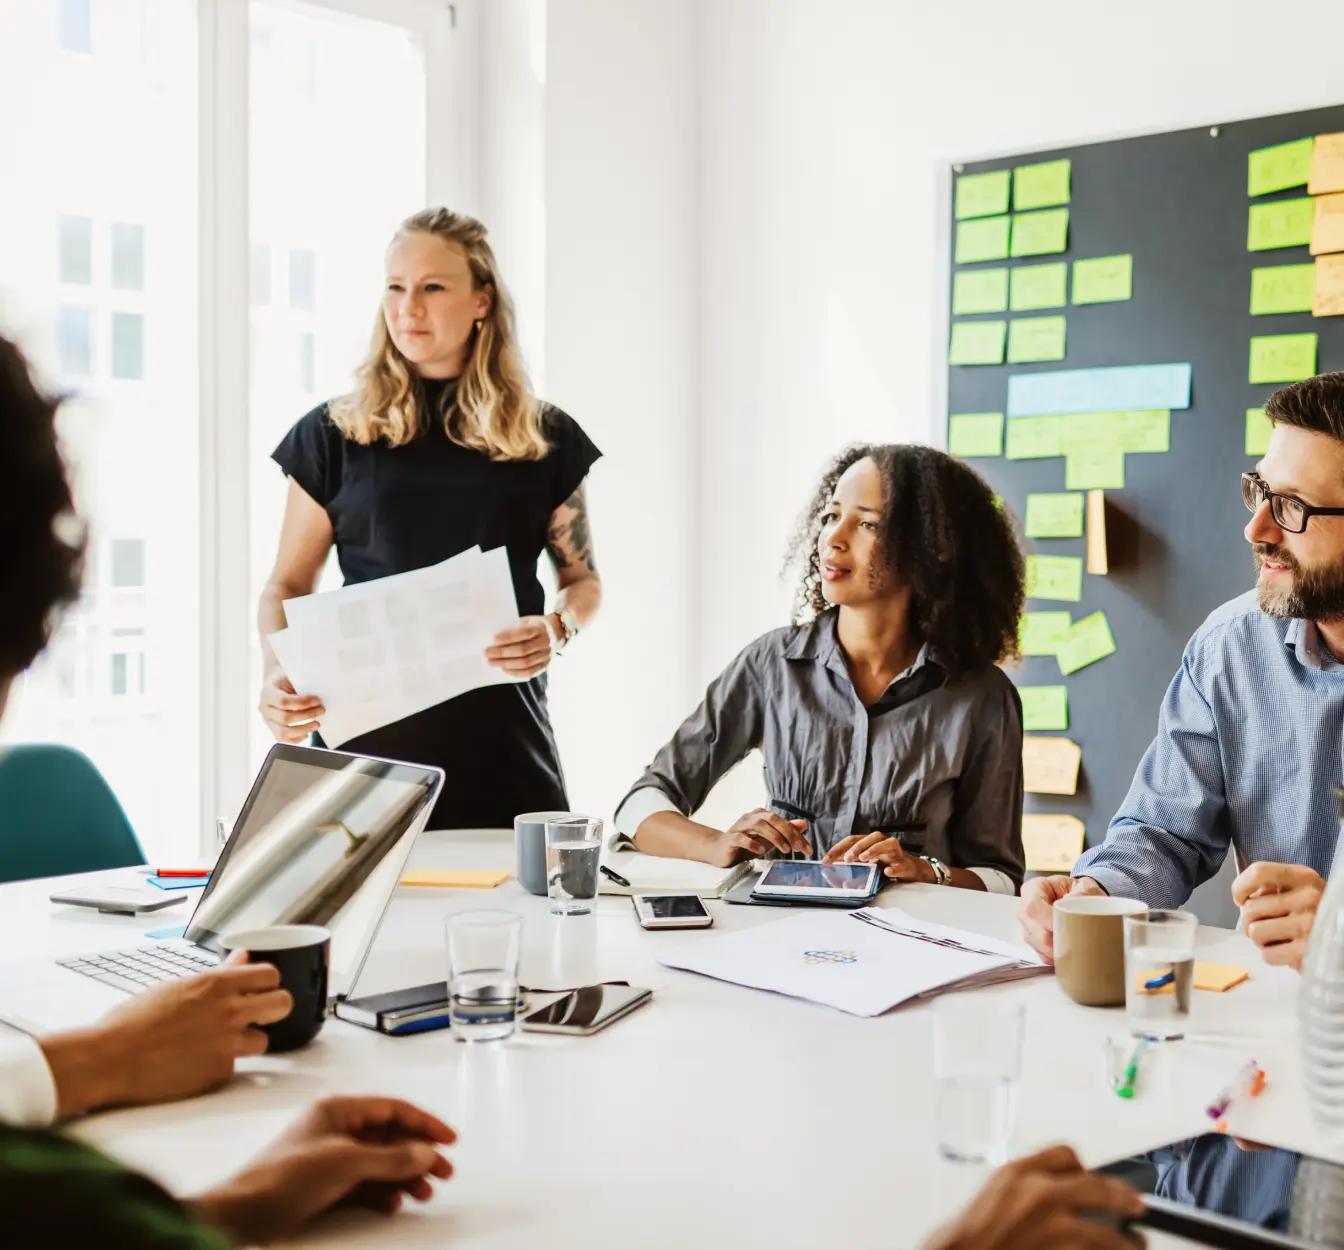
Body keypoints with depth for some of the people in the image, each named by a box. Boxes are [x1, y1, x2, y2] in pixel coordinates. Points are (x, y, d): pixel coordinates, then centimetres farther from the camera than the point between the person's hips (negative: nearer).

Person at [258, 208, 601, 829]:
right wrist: (277, 675, -11)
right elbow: (287, 585, 8)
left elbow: (583, 578, 12)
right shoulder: (333, 434, 5)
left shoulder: (545, 437, 6)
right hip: (368, 736, 0)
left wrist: (557, 629, -10)